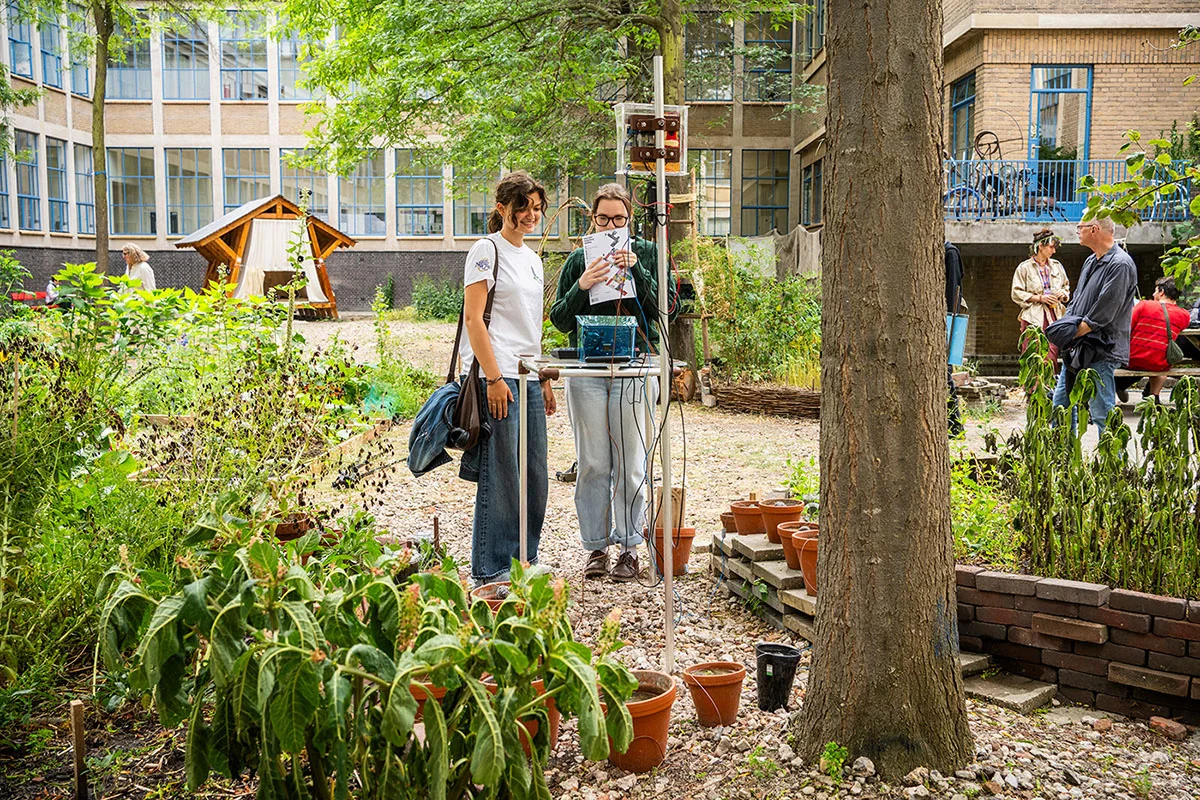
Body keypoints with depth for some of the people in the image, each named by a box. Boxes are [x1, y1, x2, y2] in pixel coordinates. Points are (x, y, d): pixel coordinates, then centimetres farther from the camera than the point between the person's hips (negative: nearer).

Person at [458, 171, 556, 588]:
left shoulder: (531, 258, 20)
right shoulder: (487, 250, -5)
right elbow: (473, 318, -12)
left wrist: (544, 380, 19)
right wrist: (494, 378, -18)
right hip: (497, 380, -8)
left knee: (534, 479, 11)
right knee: (500, 478, -5)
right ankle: (490, 572, 5)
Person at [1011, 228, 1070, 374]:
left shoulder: (1057, 266, 15)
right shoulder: (1024, 267, 2)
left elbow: (1067, 287, 27)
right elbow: (1016, 293, -2)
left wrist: (1063, 293, 3)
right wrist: (1039, 298, -11)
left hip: (1054, 316, 4)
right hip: (1033, 317, -4)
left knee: (1052, 357, -4)